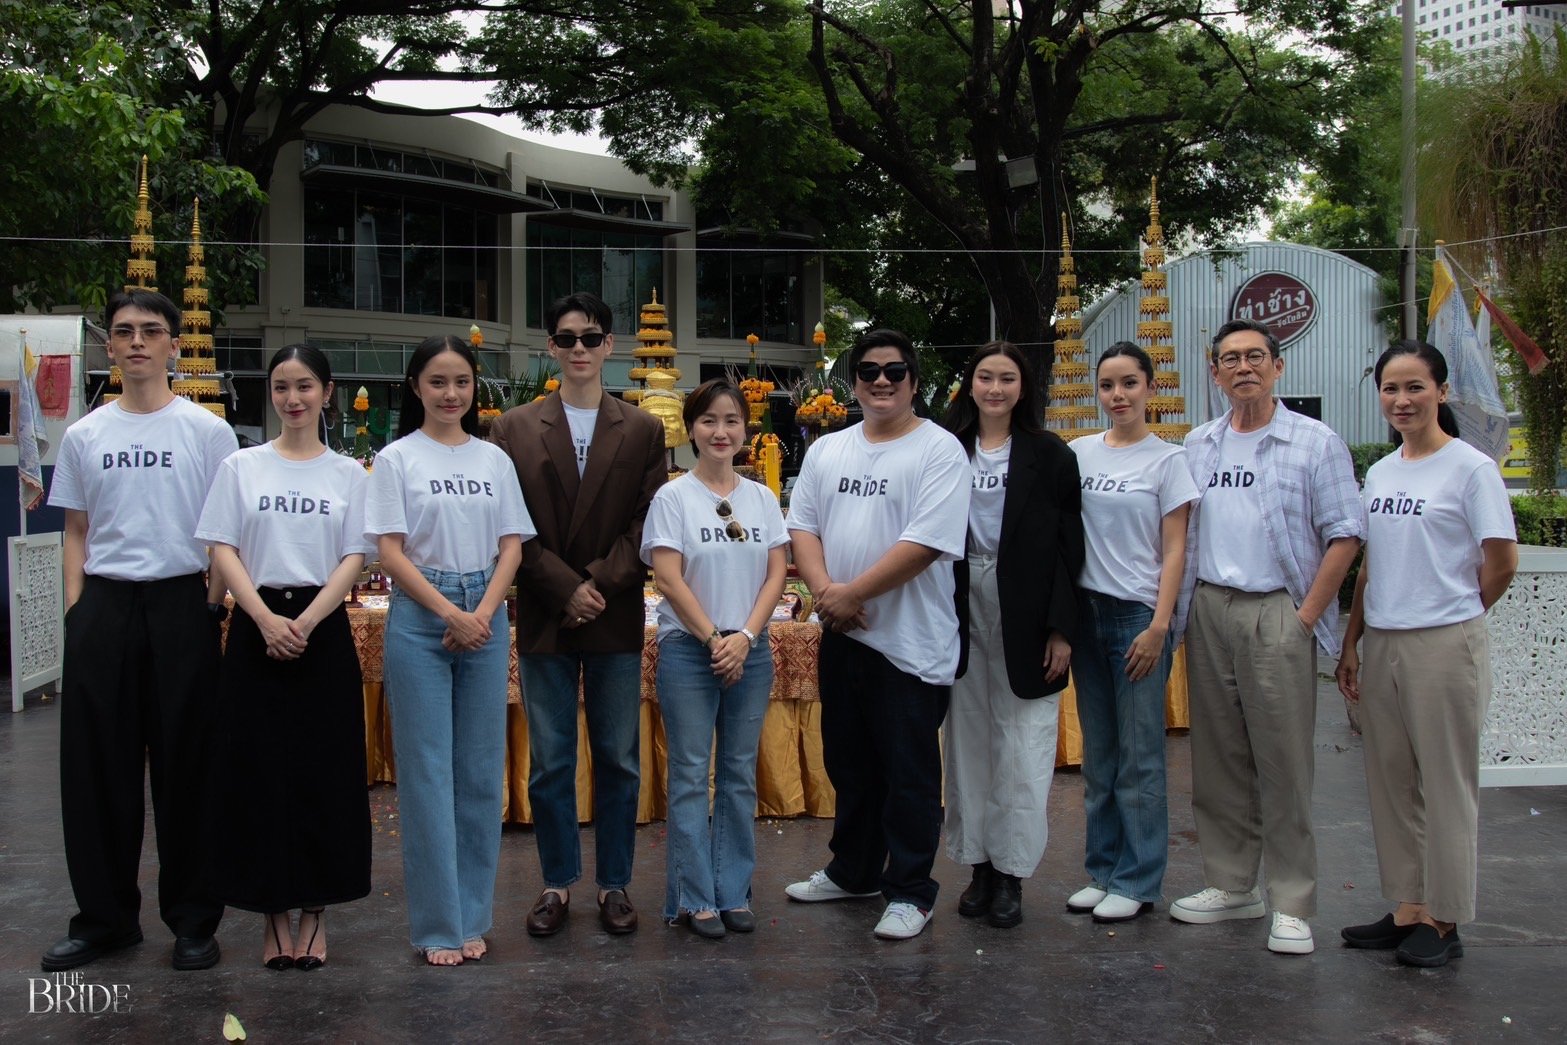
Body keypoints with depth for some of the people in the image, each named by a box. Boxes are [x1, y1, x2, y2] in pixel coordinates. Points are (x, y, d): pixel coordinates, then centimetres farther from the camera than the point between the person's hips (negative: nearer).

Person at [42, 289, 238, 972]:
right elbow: (77, 532, 15)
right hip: (103, 607, 3)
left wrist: (213, 607, -5)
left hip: (182, 603, -3)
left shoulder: (207, 431, 2)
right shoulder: (84, 436, 11)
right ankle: (104, 915, 18)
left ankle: (193, 917, 12)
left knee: (186, 762, 1)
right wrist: (77, 608, 4)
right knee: (96, 762, 6)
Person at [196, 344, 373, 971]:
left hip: (324, 628, 0)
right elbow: (223, 549, 0)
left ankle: (314, 909, 11)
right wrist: (266, 619, -14)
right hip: (257, 627, 0)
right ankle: (273, 911, 11)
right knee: (259, 768, 1)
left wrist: (306, 622, -13)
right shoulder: (241, 467, 7)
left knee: (323, 770, 1)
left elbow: (354, 558, 1)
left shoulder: (348, 474, 7)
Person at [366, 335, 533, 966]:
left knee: (482, 770, 5)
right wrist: (451, 614, -12)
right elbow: (390, 552, -5)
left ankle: (473, 916, 15)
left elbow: (511, 547, 7)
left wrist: (483, 615, -8)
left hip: (486, 619, 3)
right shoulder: (397, 458, 1)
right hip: (420, 617, -3)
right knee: (427, 771, -1)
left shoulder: (494, 460, 11)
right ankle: (437, 924, 7)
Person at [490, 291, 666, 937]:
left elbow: (649, 523, 0)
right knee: (549, 762, 6)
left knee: (618, 760, 7)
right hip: (544, 618, 0)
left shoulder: (642, 430, 7)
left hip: (617, 617, 0)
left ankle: (615, 885, 18)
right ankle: (557, 883, 18)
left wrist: (600, 584, -12)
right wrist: (565, 589, -11)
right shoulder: (515, 429, 5)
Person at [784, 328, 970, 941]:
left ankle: (910, 892, 14)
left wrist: (853, 593, -18)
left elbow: (926, 542, -18)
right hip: (840, 638, 6)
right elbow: (802, 527, 7)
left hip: (911, 643, -6)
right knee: (849, 765, 19)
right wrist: (824, 591, -11)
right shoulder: (827, 451, 11)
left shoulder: (939, 450, -9)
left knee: (909, 775, 2)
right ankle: (852, 872, 34)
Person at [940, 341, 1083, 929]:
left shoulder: (1049, 456, 1)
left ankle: (1011, 872, 9)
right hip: (963, 610, 2)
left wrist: (1062, 628, -8)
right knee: (967, 739, 7)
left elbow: (1068, 545, -2)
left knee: (1022, 745, -1)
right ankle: (978, 867, 18)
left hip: (1025, 615, -2)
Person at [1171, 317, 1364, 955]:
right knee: (1217, 757, 9)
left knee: (1283, 763, -4)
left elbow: (1344, 536, -4)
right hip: (1208, 610, 5)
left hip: (1276, 614, -4)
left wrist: (1305, 617, -10)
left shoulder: (1316, 443, -1)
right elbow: (1178, 532, 16)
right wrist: (1177, 609, 5)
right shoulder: (1197, 446, 13)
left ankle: (1292, 904, 4)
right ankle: (1231, 885, 20)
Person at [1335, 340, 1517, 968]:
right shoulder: (1379, 473, 11)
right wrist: (1351, 643, 11)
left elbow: (1501, 563, -7)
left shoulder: (1470, 468, -8)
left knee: (1446, 785, 2)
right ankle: (1408, 908, 22)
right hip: (1381, 645, 7)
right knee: (1391, 780, 11)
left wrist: (1454, 616, 4)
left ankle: (1444, 920, 12)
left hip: (1445, 648, -6)